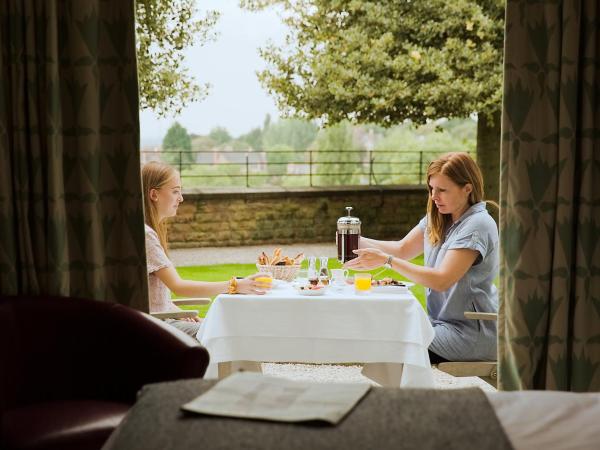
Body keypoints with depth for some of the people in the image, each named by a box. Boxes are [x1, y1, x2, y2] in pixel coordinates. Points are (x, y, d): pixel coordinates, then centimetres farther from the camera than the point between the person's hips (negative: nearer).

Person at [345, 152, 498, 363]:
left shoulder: (477, 225, -18)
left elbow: (442, 280, -25)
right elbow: (403, 248, 11)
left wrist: (387, 260, -26)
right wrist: (358, 241, -5)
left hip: (471, 333, -7)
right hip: (442, 321, 7)